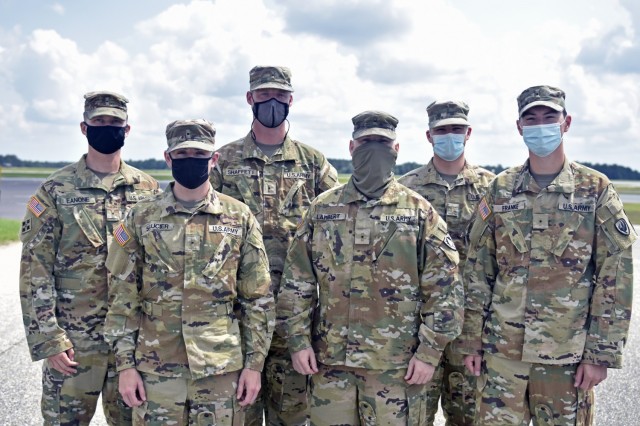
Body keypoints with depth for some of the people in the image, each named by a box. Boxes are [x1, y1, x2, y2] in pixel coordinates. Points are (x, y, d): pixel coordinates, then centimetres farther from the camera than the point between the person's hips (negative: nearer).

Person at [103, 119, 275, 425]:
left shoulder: (240, 217, 1)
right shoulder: (142, 218, 2)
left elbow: (258, 299, 2)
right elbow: (123, 298, 3)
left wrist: (254, 363, -1)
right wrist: (125, 364, -2)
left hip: (222, 367, 0)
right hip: (156, 367, 0)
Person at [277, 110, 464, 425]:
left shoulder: (420, 212, -1)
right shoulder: (322, 209, 5)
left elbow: (443, 288, -3)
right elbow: (297, 281, 6)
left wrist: (430, 351, -7)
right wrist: (298, 341, 0)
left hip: (396, 364, -2)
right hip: (330, 360, 2)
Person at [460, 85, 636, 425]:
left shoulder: (596, 190, -2)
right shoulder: (500, 190, 4)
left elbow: (616, 278, -3)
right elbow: (478, 271, 6)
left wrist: (601, 353, -6)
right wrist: (472, 340, 3)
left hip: (567, 354, -1)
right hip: (501, 350, 2)